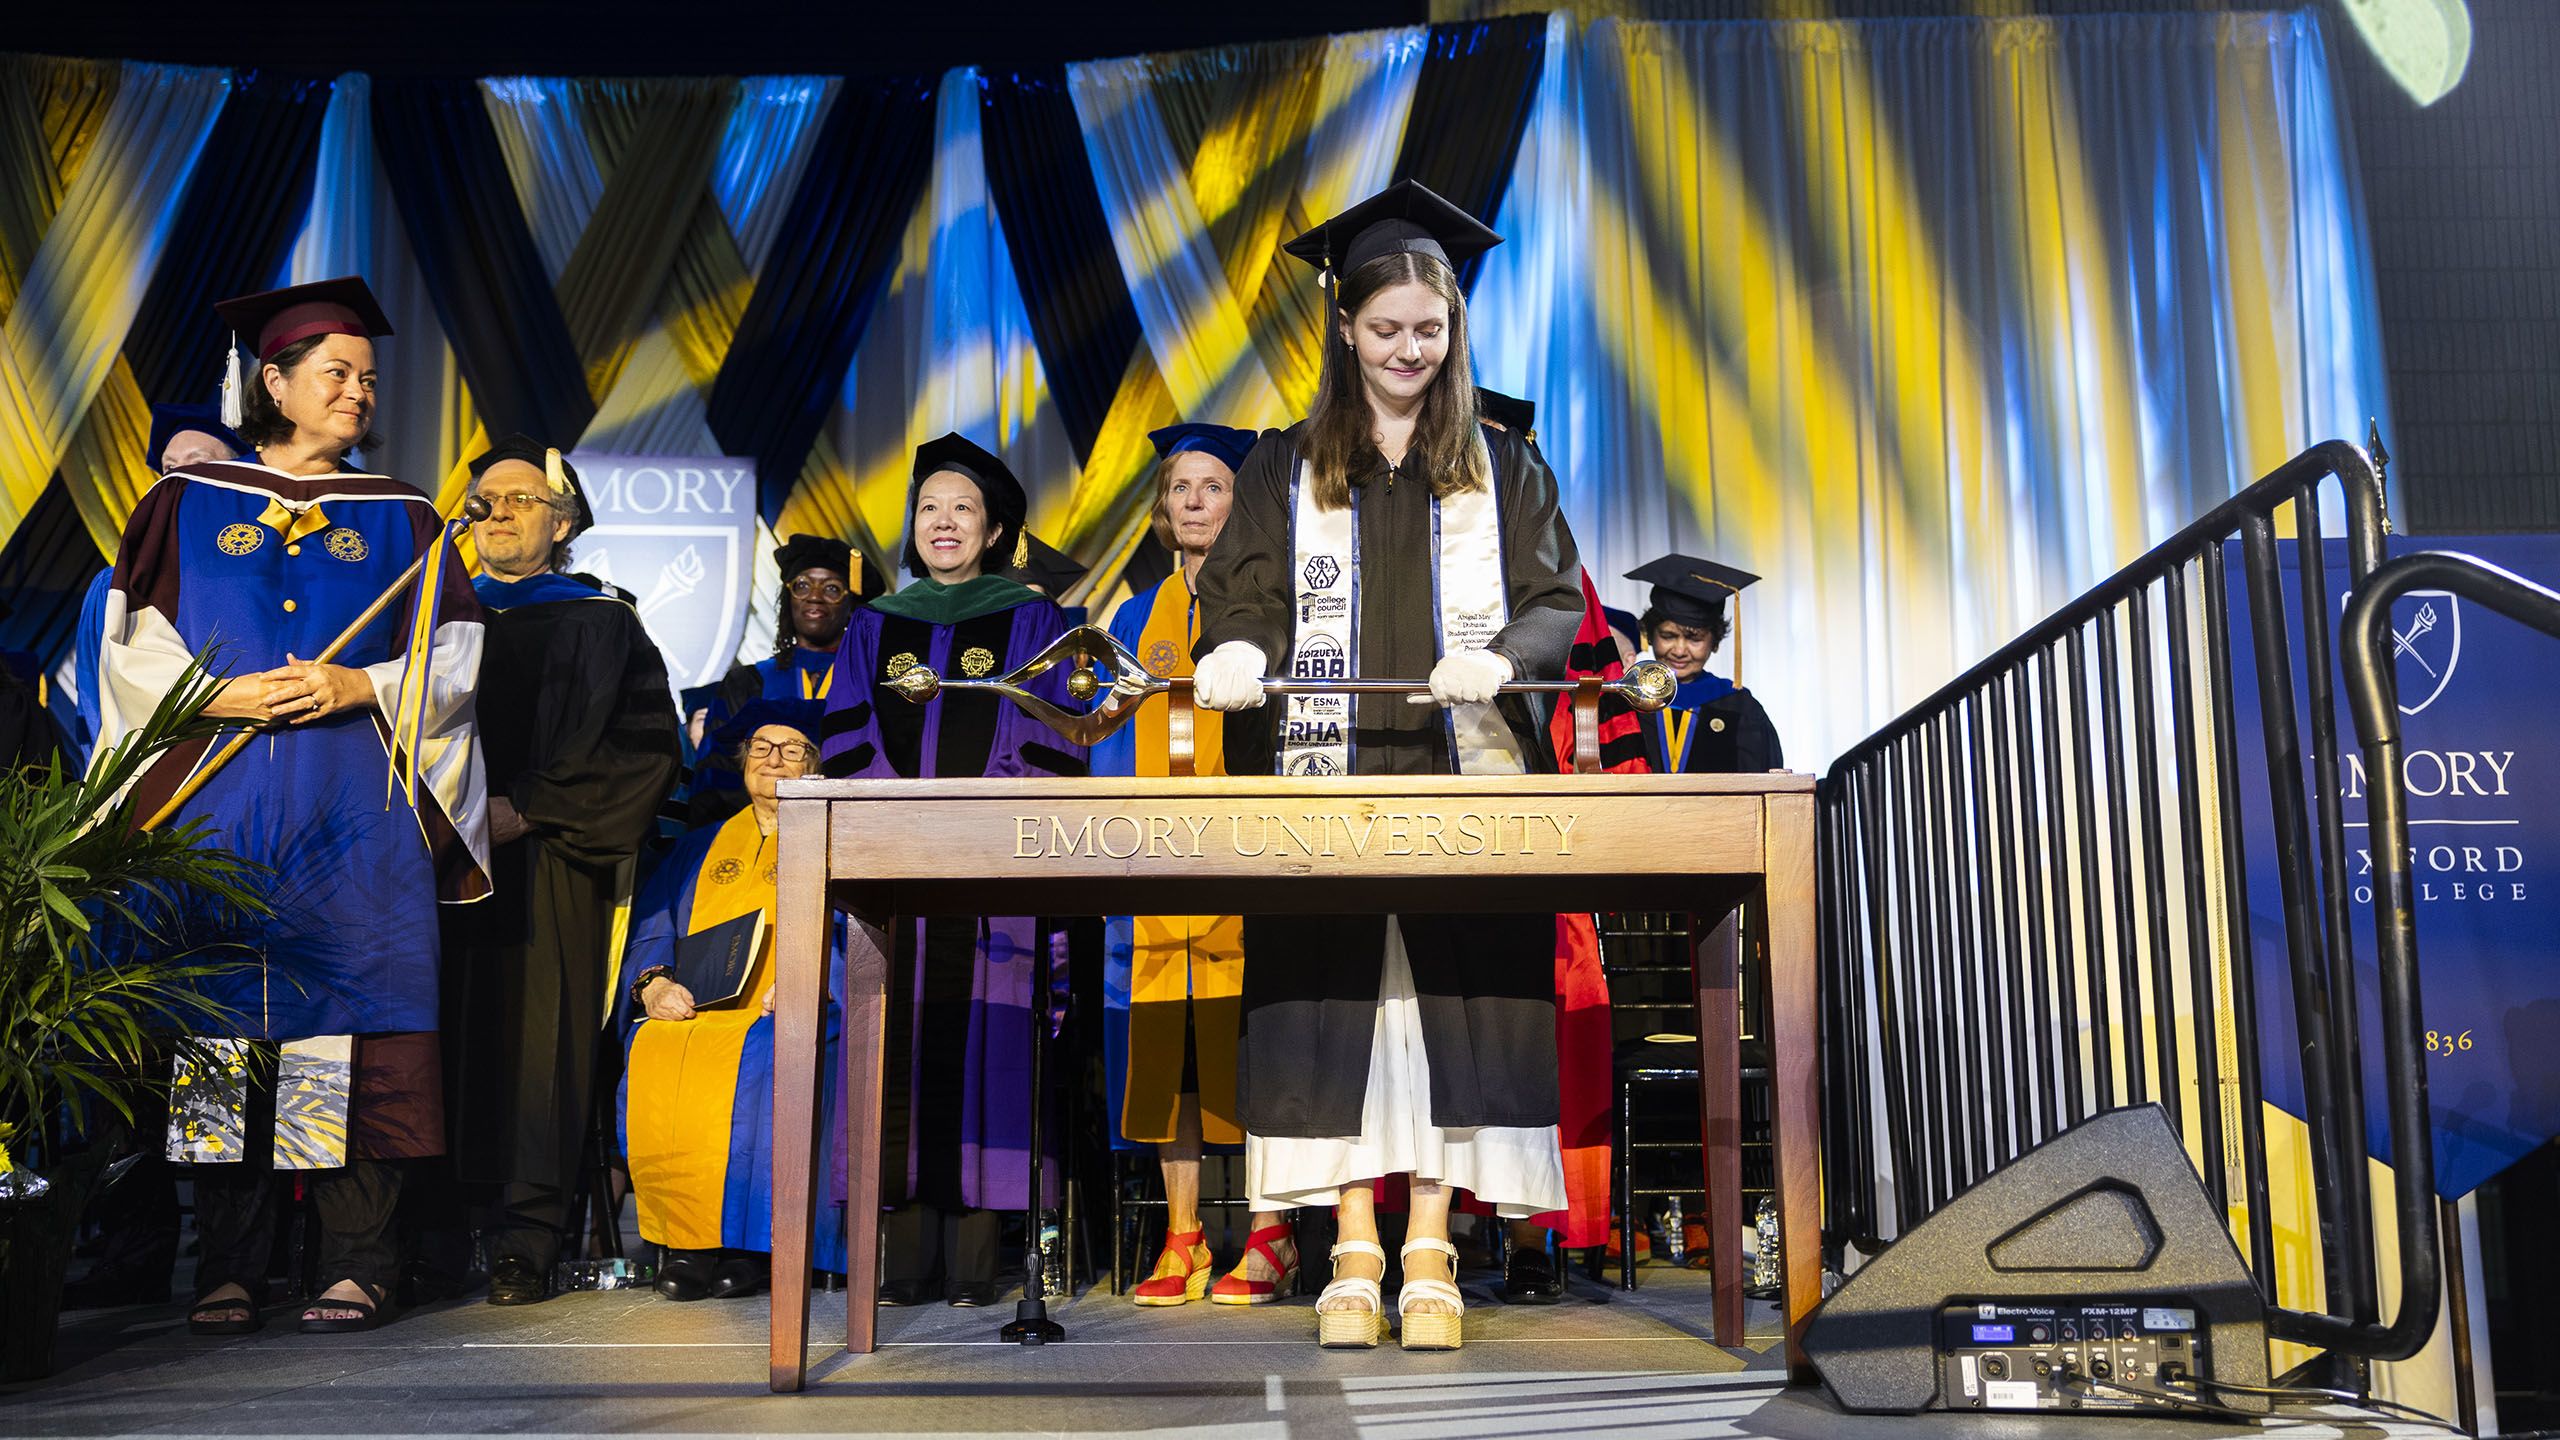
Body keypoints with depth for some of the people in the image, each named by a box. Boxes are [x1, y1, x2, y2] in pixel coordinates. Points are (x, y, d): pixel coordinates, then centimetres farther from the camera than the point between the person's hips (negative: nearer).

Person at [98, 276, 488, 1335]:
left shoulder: (400, 516, 13)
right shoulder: (186, 502, 12)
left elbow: (454, 659, 7)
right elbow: (133, 647, 7)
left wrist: (362, 687, -9)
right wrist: (223, 696, -9)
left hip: (356, 811, 0)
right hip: (218, 803, 1)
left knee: (350, 1025, -6)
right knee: (220, 1019, -1)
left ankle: (355, 1264, 0)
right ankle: (227, 1273, 8)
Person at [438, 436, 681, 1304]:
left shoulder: (599, 623, 8)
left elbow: (647, 745, -4)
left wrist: (526, 808, -11)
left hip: (547, 866, -3)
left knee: (532, 1039, -7)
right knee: (453, 1034, -2)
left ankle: (522, 1245, -6)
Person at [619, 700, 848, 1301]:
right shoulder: (699, 849, 25)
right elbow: (650, 930, 15)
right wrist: (654, 981, -8)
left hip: (790, 1019, -3)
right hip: (692, 1009, 3)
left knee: (763, 1060, -36)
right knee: (654, 1061, -30)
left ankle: (750, 1246, -27)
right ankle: (686, 1243, -23)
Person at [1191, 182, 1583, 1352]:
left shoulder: (1502, 469, 13)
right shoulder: (1286, 471, 13)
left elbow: (1558, 602, 5)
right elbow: (1243, 595, 5)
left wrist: (1498, 656, -17)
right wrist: (1234, 650, -19)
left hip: (1463, 779, 0)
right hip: (1326, 775, 0)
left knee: (1449, 1010, -3)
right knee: (1336, 1008, -3)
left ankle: (1430, 1257, 6)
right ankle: (1354, 1256, 6)